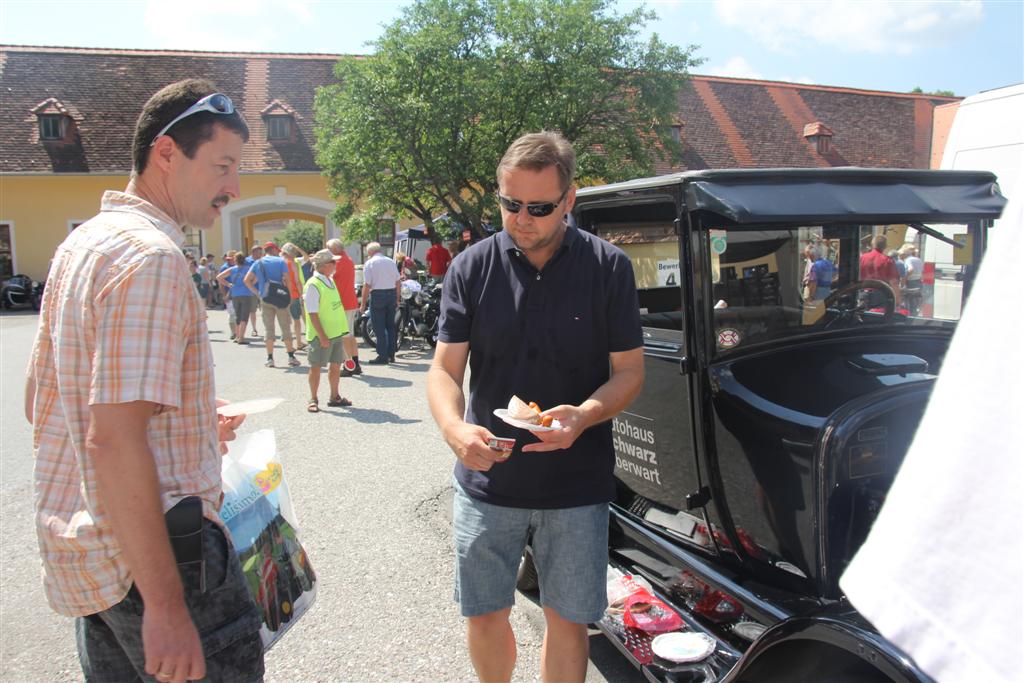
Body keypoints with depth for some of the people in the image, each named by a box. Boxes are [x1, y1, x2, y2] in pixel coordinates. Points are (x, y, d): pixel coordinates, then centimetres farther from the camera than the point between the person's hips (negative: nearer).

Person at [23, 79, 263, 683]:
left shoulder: (84, 242, 12)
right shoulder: (152, 256, -18)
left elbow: (40, 404, 18)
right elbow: (113, 439, -26)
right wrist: (165, 602, -24)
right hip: (154, 550, -10)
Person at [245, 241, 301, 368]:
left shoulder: (258, 263, 8)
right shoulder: (280, 261, 0)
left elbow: (247, 280, 0)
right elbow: (286, 279, -10)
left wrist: (257, 293, 3)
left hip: (265, 299, 2)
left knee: (269, 328, 7)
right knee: (286, 328, 4)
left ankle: (270, 358, 6)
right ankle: (291, 357, 4)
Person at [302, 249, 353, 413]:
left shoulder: (331, 281, 9)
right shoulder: (313, 285, -16)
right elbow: (312, 313, -19)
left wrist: (341, 329, 15)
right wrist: (322, 336, -22)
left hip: (336, 332, 8)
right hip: (321, 335, -8)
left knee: (336, 365, 13)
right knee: (316, 367, 2)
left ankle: (334, 397, 24)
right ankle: (313, 400, 12)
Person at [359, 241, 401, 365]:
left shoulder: (369, 263, -5)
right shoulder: (391, 262, 9)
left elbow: (367, 285, -10)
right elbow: (398, 282, 9)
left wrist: (363, 304, -5)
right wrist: (397, 299, 18)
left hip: (377, 295, -5)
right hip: (392, 293, 5)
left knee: (379, 327, 0)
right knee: (391, 326, 13)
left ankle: (382, 356, 1)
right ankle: (391, 355, 18)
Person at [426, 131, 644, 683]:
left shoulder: (608, 267, -6)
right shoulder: (471, 267, -3)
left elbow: (629, 371, -4)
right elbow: (444, 368, -3)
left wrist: (583, 416, -24)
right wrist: (454, 427, -24)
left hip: (576, 484, -1)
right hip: (487, 477, 2)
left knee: (567, 619, 11)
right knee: (484, 616, 15)